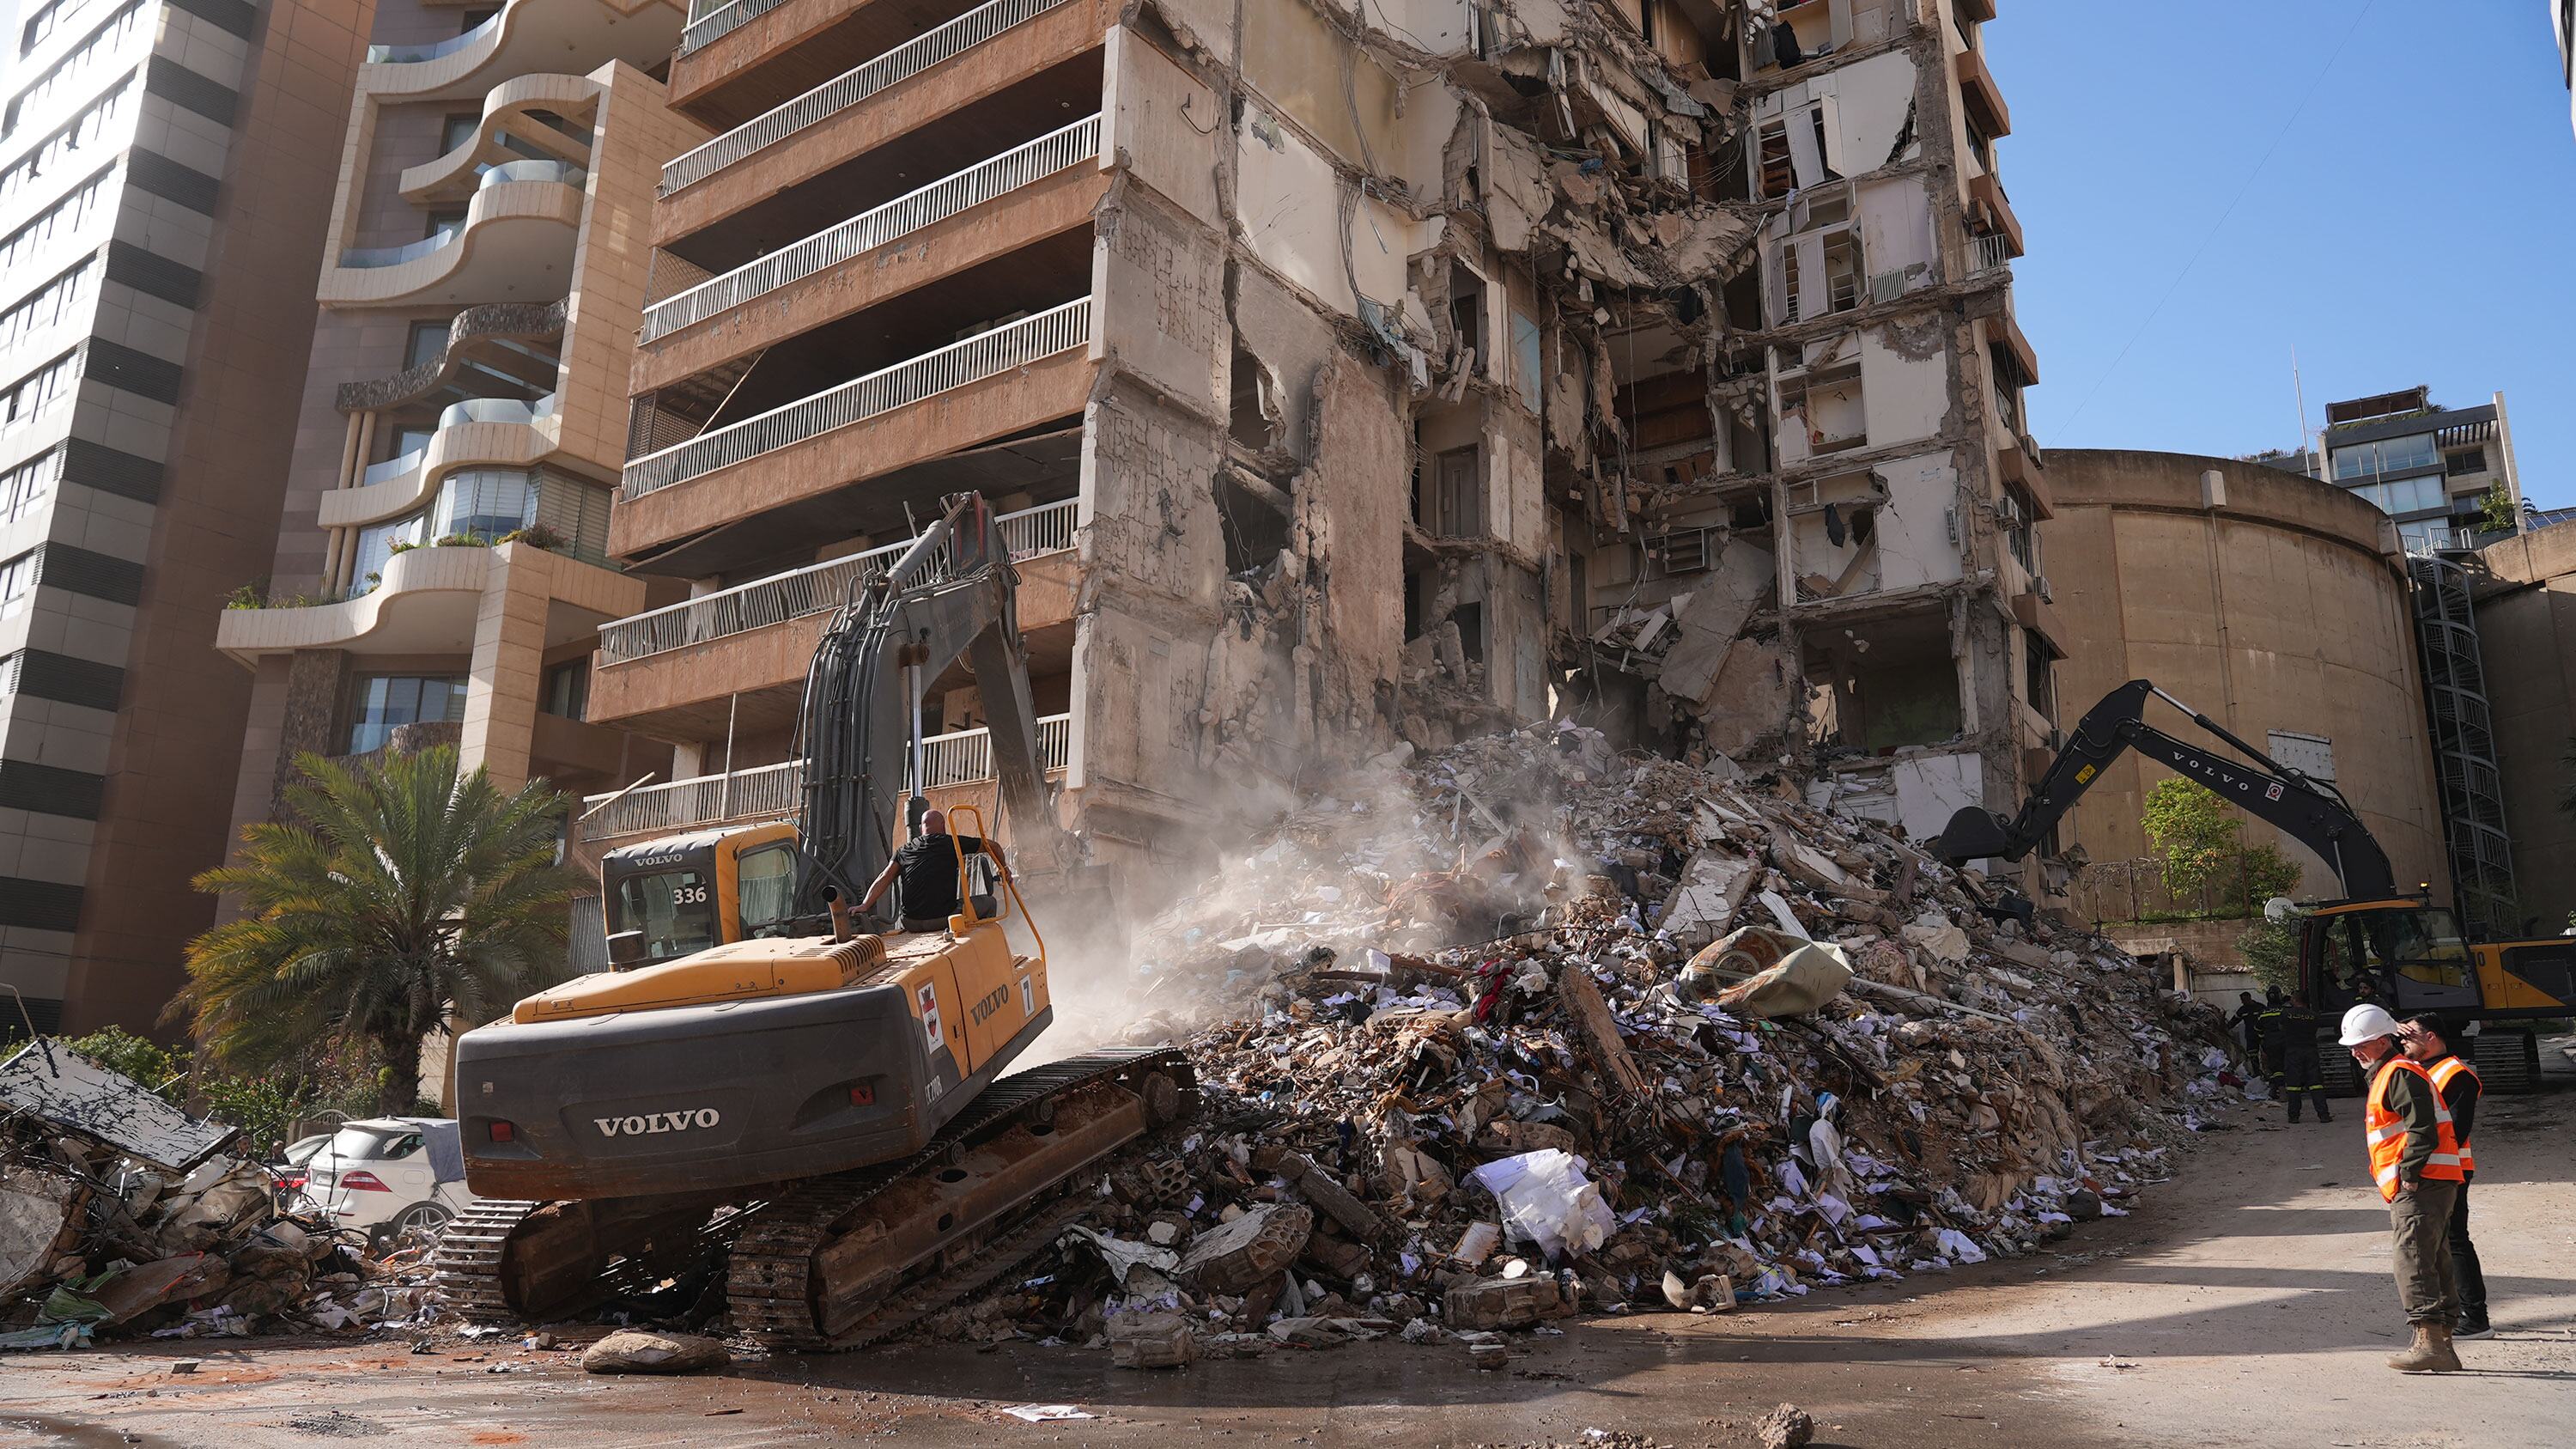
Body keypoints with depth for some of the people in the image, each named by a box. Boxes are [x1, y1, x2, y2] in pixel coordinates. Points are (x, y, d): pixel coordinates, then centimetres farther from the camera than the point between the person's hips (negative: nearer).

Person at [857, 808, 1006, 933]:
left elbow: (885, 877, 1)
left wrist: (865, 905, -2)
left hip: (911, 924, 4)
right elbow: (992, 846, 11)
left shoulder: (904, 850, 13)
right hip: (942, 919, -4)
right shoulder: (952, 842, 5)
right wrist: (1003, 868, 27)